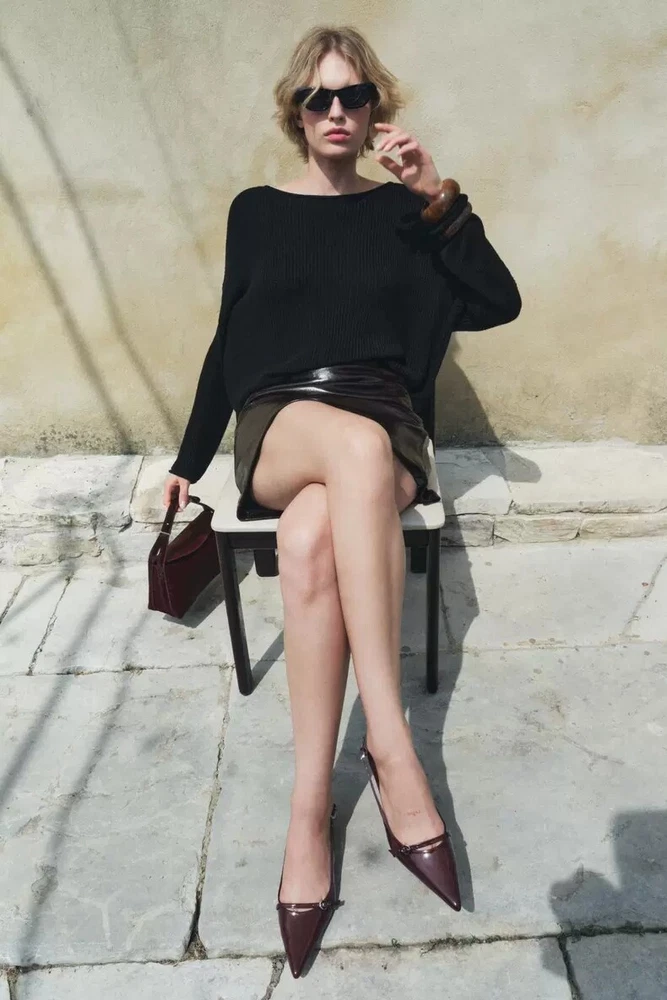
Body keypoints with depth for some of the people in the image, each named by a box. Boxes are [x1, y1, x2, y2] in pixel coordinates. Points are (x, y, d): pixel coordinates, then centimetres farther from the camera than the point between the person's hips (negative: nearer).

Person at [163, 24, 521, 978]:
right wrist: (190, 460, 17)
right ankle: (392, 747, -39)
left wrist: (440, 200, -10)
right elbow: (228, 343, 17)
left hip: (381, 431, 1)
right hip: (280, 426, 0)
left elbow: (499, 304, 1)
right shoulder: (256, 210, 15)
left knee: (311, 539, -36)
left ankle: (311, 810, -30)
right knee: (359, 445, -39)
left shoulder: (401, 209, 13)